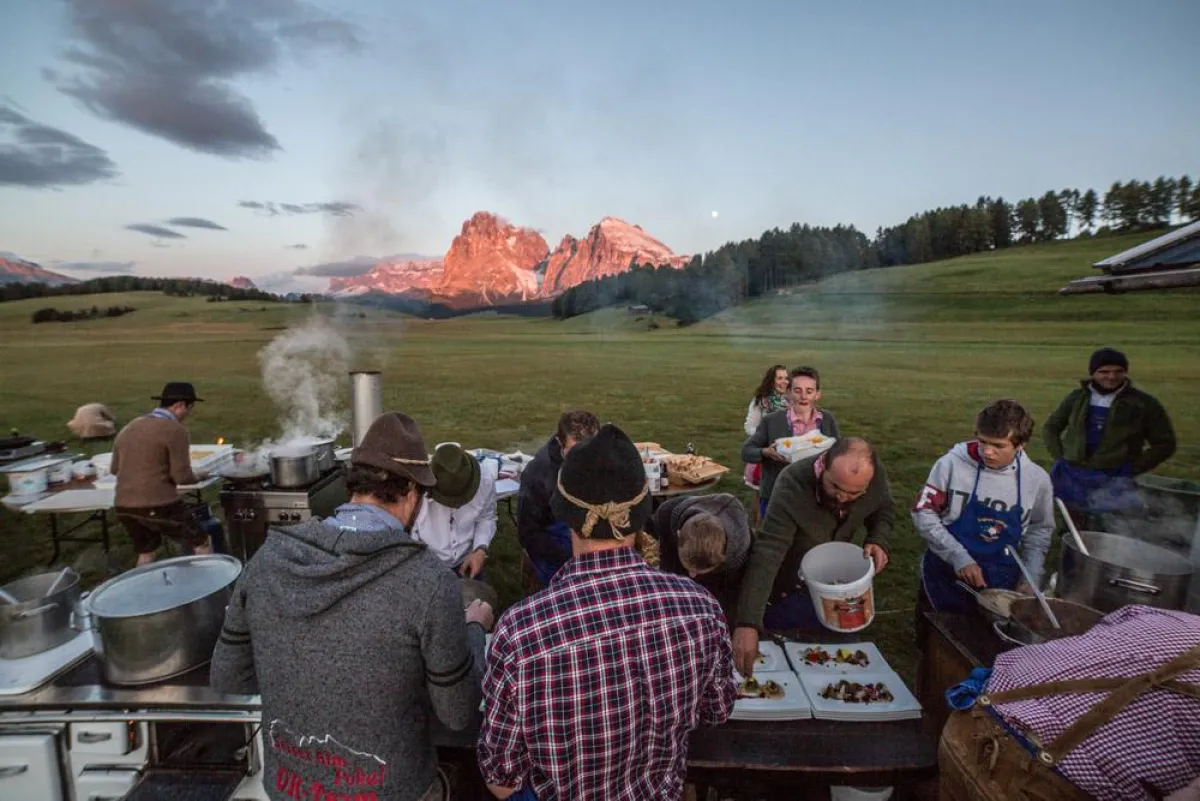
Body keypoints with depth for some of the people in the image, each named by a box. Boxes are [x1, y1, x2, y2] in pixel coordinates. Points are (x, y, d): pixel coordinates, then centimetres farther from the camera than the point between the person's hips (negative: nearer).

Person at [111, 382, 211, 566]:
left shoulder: (129, 427, 13)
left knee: (146, 553, 25)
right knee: (202, 545, 7)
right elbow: (182, 476, -13)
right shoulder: (175, 430, -12)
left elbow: (114, 469, 23)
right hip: (159, 506, -8)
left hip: (123, 507, 8)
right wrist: (198, 477, 7)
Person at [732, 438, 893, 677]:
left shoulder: (875, 474, -23)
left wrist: (879, 540, -22)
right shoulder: (792, 486, -39)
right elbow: (766, 554, -45)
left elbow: (883, 510, 0)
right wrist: (748, 623, -54)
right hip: (785, 587, -4)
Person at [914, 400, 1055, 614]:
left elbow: (1039, 531, 8)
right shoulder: (952, 464, -17)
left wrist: (1031, 578, 1)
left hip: (999, 582, 2)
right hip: (945, 576, -2)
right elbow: (923, 513, -12)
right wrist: (958, 556, -19)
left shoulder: (1037, 479, -6)